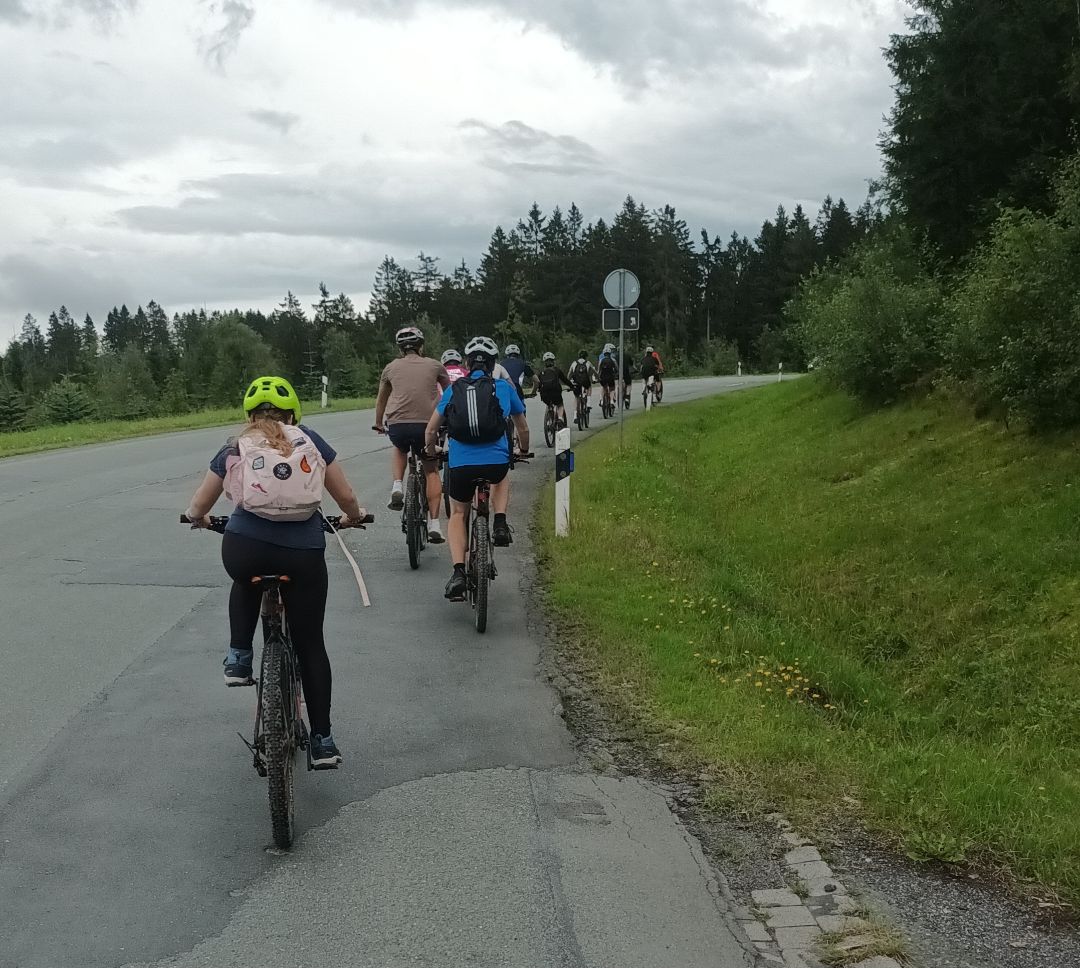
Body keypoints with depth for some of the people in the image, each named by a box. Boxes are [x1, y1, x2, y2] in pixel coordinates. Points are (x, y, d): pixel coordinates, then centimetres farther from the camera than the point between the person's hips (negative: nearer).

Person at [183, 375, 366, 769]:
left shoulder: (234, 448, 14)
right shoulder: (307, 440, 12)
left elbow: (197, 508, 20)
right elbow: (346, 498, 12)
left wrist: (198, 518, 43)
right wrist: (353, 516, 34)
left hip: (242, 549, 1)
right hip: (303, 552, -1)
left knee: (247, 581, 39)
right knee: (310, 644, 14)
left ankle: (238, 658, 24)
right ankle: (322, 741, 16)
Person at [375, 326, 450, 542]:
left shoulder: (391, 367, 16)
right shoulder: (434, 366, 14)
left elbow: (381, 400, 28)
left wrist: (379, 424, 45)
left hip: (397, 426, 1)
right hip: (427, 425, -1)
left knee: (399, 448, 36)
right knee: (431, 471, 19)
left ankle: (397, 488, 12)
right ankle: (434, 524, 10)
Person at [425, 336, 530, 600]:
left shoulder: (453, 390, 13)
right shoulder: (504, 387, 12)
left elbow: (431, 429, 16)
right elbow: (522, 427, 24)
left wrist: (431, 451, 37)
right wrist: (524, 451, 44)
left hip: (460, 464, 0)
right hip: (497, 462, 0)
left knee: (458, 515, 22)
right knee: (502, 477, 38)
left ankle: (458, 572, 3)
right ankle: (500, 523, 14)